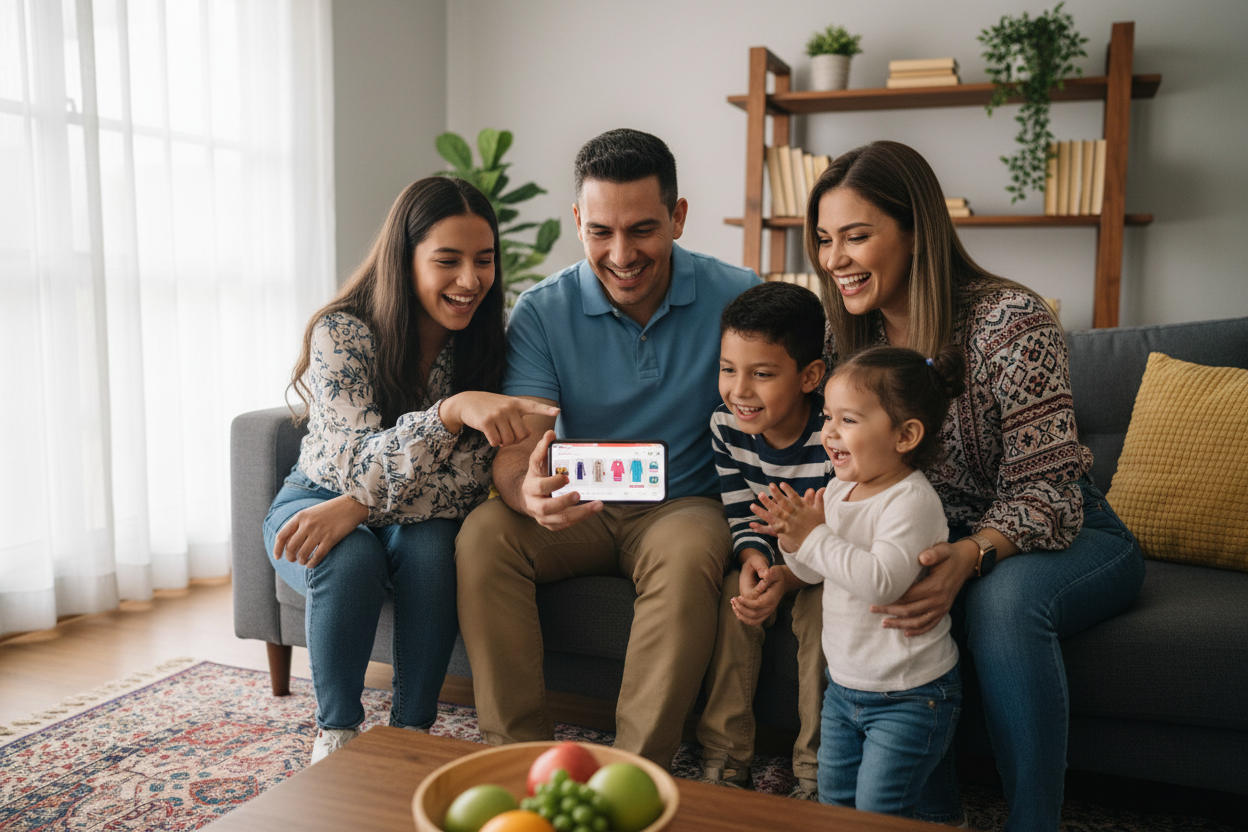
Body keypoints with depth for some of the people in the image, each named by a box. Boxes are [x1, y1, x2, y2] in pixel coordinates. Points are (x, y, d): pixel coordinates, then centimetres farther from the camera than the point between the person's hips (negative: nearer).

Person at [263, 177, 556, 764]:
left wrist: (359, 506, -32)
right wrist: (453, 410, -52)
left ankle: (411, 730, -16)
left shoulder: (484, 343, -13)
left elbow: (469, 481, -17)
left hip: (415, 520, 2)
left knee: (431, 549, -31)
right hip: (316, 502, -1)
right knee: (351, 558, -33)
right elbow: (358, 464, -33)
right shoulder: (342, 333, -21)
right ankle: (337, 733, -13)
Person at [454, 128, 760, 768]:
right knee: (483, 534, -24)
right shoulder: (541, 312, -8)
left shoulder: (737, 298, -10)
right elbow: (513, 452, -15)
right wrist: (531, 492, -40)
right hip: (579, 509, 2)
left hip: (683, 504, -1)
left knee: (688, 554, -34)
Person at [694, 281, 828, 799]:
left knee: (821, 608, -31)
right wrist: (753, 558, -30)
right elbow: (741, 517, -8)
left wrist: (789, 579, -41)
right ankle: (725, 756, -11)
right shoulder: (726, 426, -13)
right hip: (768, 557, 4)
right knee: (735, 596, -23)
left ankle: (815, 771, -15)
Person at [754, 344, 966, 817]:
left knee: (877, 813, 2)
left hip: (907, 694, -8)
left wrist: (815, 536, -29)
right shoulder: (837, 490, 2)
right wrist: (794, 539, -11)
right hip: (844, 684, 8)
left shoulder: (912, 500, -23)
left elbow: (882, 582, -36)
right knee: (834, 801, 19)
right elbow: (813, 573, 10)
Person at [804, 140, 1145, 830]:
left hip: (1069, 537, -4)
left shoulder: (1010, 320, -22)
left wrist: (970, 557, -44)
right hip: (941, 540, 4)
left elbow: (1045, 491, -24)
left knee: (1002, 598, -36)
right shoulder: (854, 338, -3)